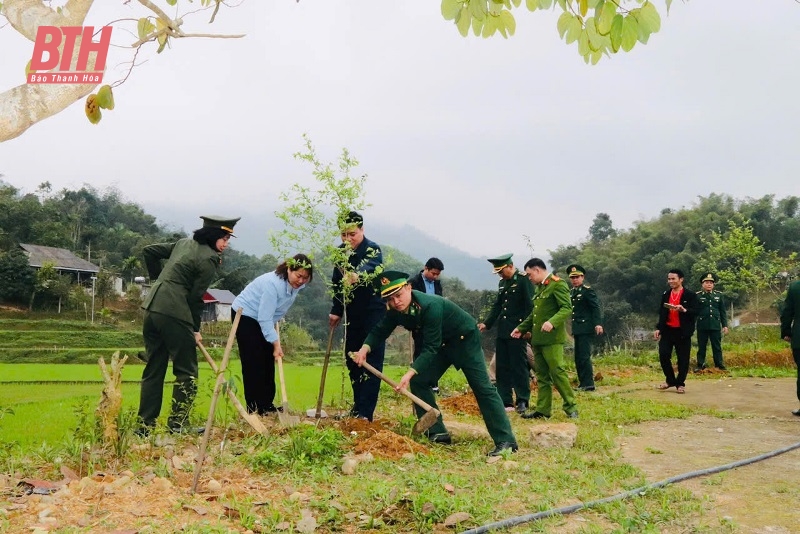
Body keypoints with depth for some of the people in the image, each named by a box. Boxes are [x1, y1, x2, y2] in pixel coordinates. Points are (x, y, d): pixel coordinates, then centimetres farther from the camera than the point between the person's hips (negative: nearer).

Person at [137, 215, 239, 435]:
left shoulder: (184, 243, 18)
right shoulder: (209, 259, -7)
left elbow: (149, 251, 23)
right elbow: (195, 297, -8)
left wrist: (158, 277, 28)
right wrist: (195, 330, 2)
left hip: (152, 308, 9)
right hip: (174, 315, -8)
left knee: (153, 370, 12)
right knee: (186, 372, 4)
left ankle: (145, 425, 15)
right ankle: (178, 424, 5)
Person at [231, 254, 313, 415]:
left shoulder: (297, 285, -9)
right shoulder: (273, 283, -34)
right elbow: (265, 318, -32)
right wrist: (276, 344, -31)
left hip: (262, 319, 8)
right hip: (245, 316, -8)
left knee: (268, 361, 7)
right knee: (254, 363, -11)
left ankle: (267, 405, 12)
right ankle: (254, 408, -7)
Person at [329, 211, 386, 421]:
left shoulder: (372, 249, -17)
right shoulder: (340, 252, 4)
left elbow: (371, 267, -40)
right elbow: (337, 283, 13)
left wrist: (358, 275, -62)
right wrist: (336, 311, 11)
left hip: (374, 312, -7)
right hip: (353, 313, 7)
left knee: (371, 360, -8)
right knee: (351, 359, 12)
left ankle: (365, 413, -9)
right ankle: (358, 405, 25)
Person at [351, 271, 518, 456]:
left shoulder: (430, 305, -35)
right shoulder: (396, 311, -13)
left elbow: (431, 348, -34)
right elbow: (380, 331, -1)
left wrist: (410, 373, -41)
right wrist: (365, 348, -21)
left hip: (465, 339, -8)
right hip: (442, 343, 8)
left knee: (482, 387, -14)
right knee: (418, 381, -2)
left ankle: (506, 441, -14)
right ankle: (438, 434, 5)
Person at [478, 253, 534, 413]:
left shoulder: (523, 279, -8)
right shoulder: (502, 282, 15)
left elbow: (530, 305, -13)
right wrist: (486, 323, 6)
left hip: (517, 331, -8)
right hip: (502, 331, 8)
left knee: (519, 366, -2)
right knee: (501, 367, 8)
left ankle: (523, 401, 6)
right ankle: (505, 402, 14)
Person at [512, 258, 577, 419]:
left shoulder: (557, 284, -9)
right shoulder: (539, 287, 19)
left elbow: (567, 308, -18)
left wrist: (552, 322, -33)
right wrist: (521, 328, 20)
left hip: (552, 339, -9)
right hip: (538, 339, 9)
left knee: (557, 371, -8)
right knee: (542, 375, 10)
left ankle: (570, 407, 1)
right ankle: (543, 410, 14)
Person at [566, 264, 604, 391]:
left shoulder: (588, 290, -8)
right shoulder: (572, 291, 15)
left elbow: (596, 307, -13)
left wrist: (598, 324, -23)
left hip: (586, 329, -8)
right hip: (577, 329, 8)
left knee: (584, 357, -11)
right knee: (578, 358, 10)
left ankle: (588, 384, -7)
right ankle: (582, 383, 16)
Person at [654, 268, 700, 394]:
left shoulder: (690, 295, -4)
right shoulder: (665, 295, 11)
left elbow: (696, 312, -11)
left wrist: (684, 310, -29)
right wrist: (658, 328, 9)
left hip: (682, 332, -4)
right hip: (667, 330, 4)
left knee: (683, 358, 1)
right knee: (663, 355, -2)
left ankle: (680, 384, 13)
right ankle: (670, 380, 16)